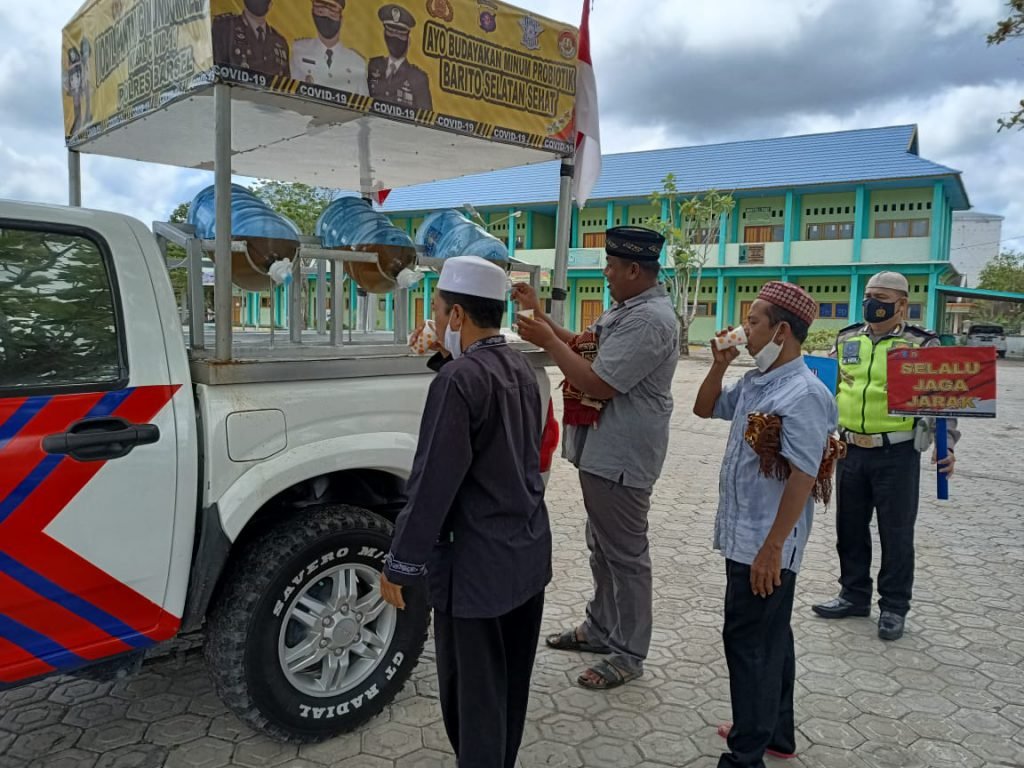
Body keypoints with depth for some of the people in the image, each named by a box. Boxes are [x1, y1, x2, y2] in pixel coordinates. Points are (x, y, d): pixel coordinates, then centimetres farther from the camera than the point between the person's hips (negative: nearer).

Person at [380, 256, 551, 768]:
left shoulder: (458, 379, -20)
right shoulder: (519, 369, 5)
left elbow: (433, 483, -21)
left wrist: (399, 565, -11)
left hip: (476, 566, -8)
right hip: (528, 554, 9)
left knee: (473, 697, 8)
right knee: (508, 688, 22)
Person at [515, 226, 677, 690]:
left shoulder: (649, 320, -22)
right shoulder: (626, 309, 11)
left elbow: (599, 383, -25)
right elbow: (584, 348, 16)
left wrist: (547, 341, -17)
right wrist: (539, 315, 11)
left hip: (620, 457, -11)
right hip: (602, 451, 11)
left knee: (624, 554, 2)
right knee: (602, 547, 21)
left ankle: (628, 655, 16)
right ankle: (600, 629, 37)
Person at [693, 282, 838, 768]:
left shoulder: (803, 394, -21)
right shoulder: (755, 383, 7)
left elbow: (802, 478, -23)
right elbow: (705, 409, 21)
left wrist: (771, 548, -22)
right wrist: (720, 364, 4)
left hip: (766, 544, -9)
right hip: (743, 534, 9)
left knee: (749, 641, 1)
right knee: (767, 636, 20)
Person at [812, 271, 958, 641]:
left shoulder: (923, 345, -3)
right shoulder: (846, 340, 8)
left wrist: (947, 445, -12)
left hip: (897, 454, -4)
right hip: (851, 450, 4)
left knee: (896, 533, 7)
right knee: (850, 527, 13)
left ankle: (893, 607, 22)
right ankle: (854, 595, 30)